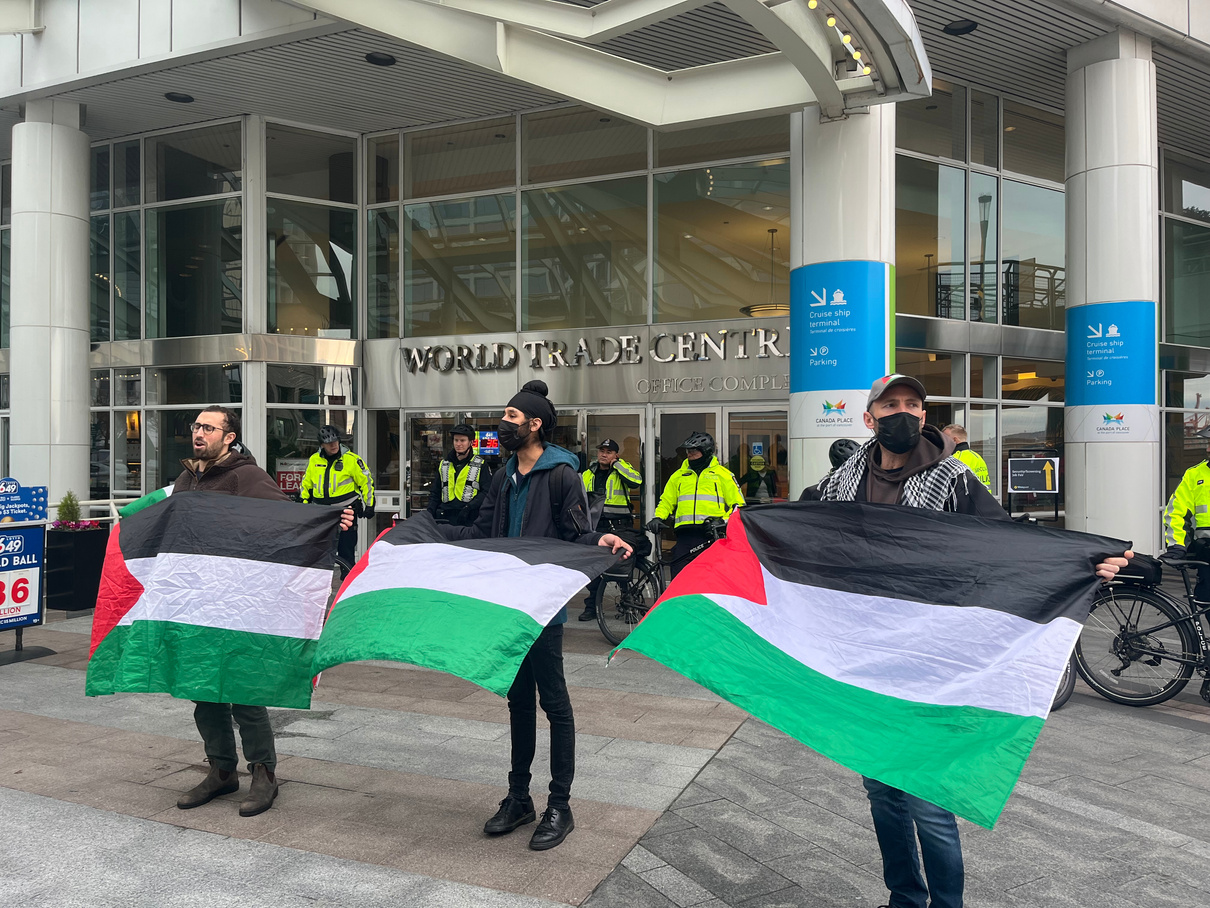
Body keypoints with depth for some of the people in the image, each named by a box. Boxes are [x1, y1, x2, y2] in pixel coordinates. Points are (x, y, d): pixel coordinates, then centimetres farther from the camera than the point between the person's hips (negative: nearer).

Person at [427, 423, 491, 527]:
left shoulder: (480, 465, 5)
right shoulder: (444, 464, 18)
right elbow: (435, 493, 21)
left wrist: (469, 507, -15)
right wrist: (430, 513, 7)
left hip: (469, 519, -4)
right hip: (445, 518, 4)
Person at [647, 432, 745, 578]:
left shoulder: (722, 474, 11)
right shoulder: (678, 475, 21)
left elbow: (738, 504, 10)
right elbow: (666, 501, 25)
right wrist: (658, 518, 5)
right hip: (685, 534, 3)